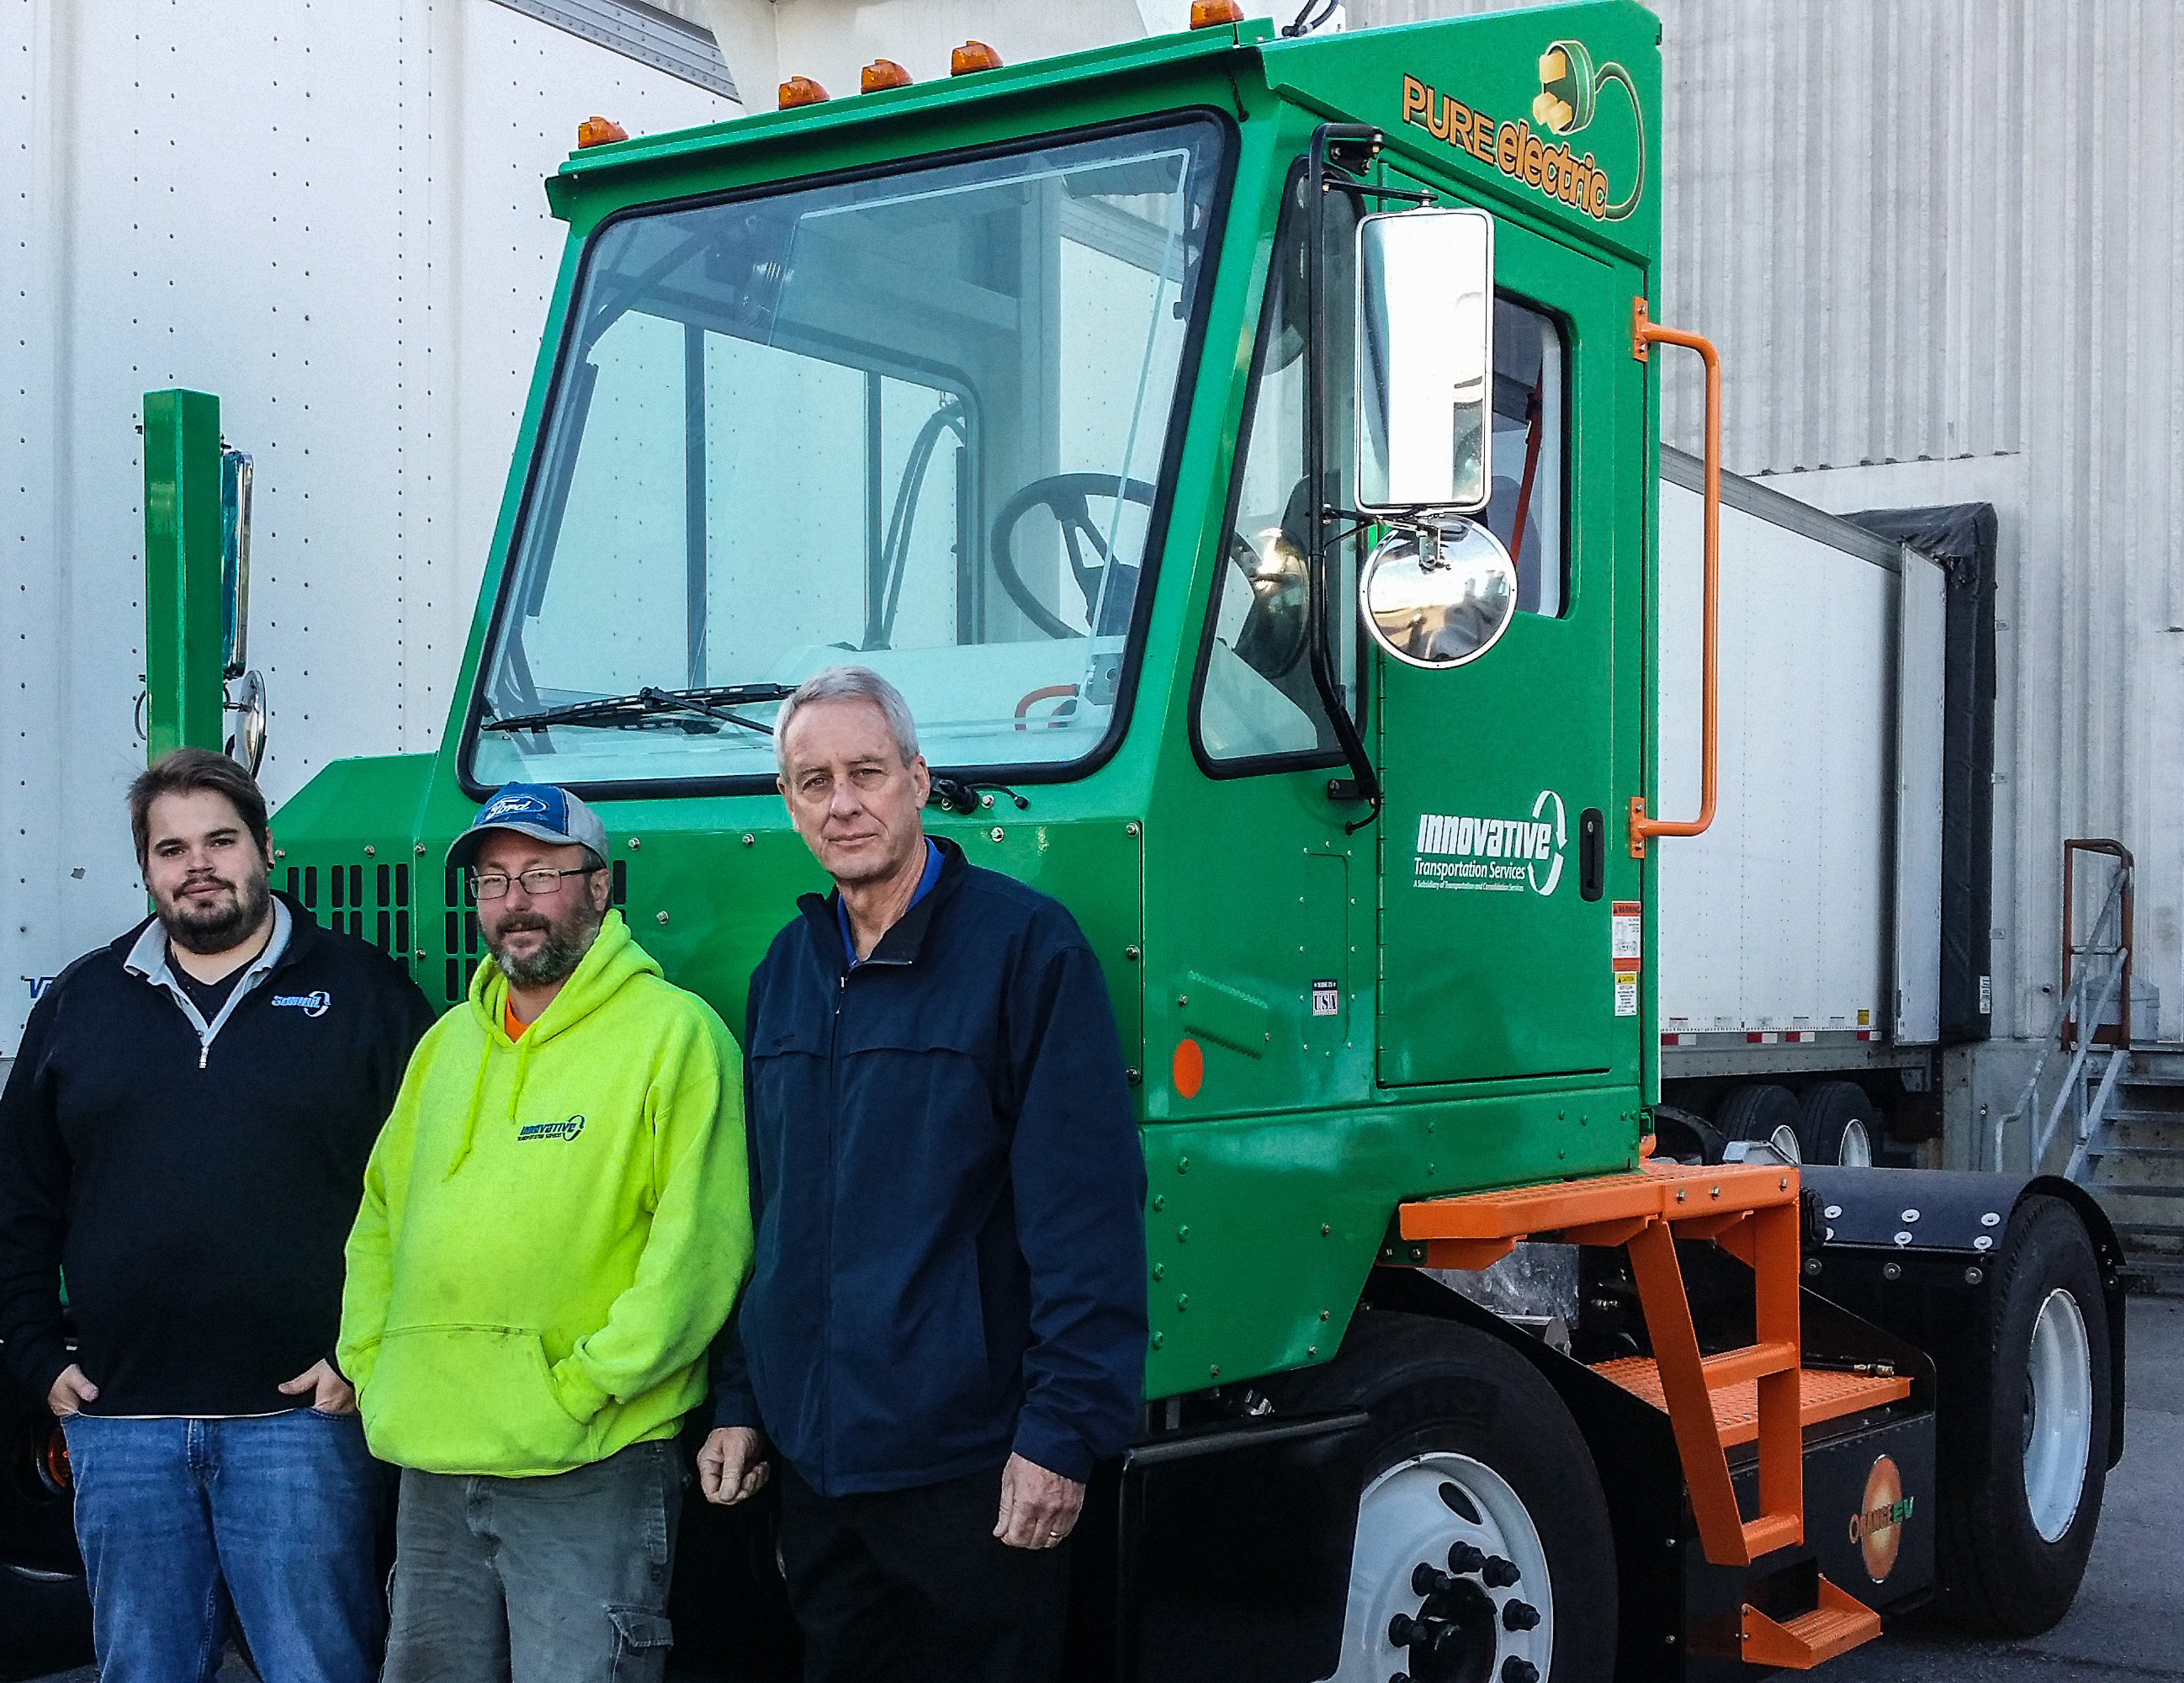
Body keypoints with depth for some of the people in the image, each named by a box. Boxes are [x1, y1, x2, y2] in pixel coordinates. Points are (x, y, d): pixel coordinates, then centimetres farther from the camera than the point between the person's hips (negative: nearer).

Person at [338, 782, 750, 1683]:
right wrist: (370, 1365, 8)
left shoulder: (673, 1032, -7)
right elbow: (380, 1215, 21)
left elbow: (699, 1245, -14)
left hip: (590, 1472, -6)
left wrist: (582, 1388, -16)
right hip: (432, 1465, 7)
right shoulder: (446, 1042, 16)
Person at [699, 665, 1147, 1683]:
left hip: (972, 1462, -6)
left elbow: (1088, 1207, -15)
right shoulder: (785, 971, 10)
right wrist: (736, 1399, 12)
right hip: (815, 1453, 6)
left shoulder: (1022, 943, -11)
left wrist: (1065, 1428, -19)